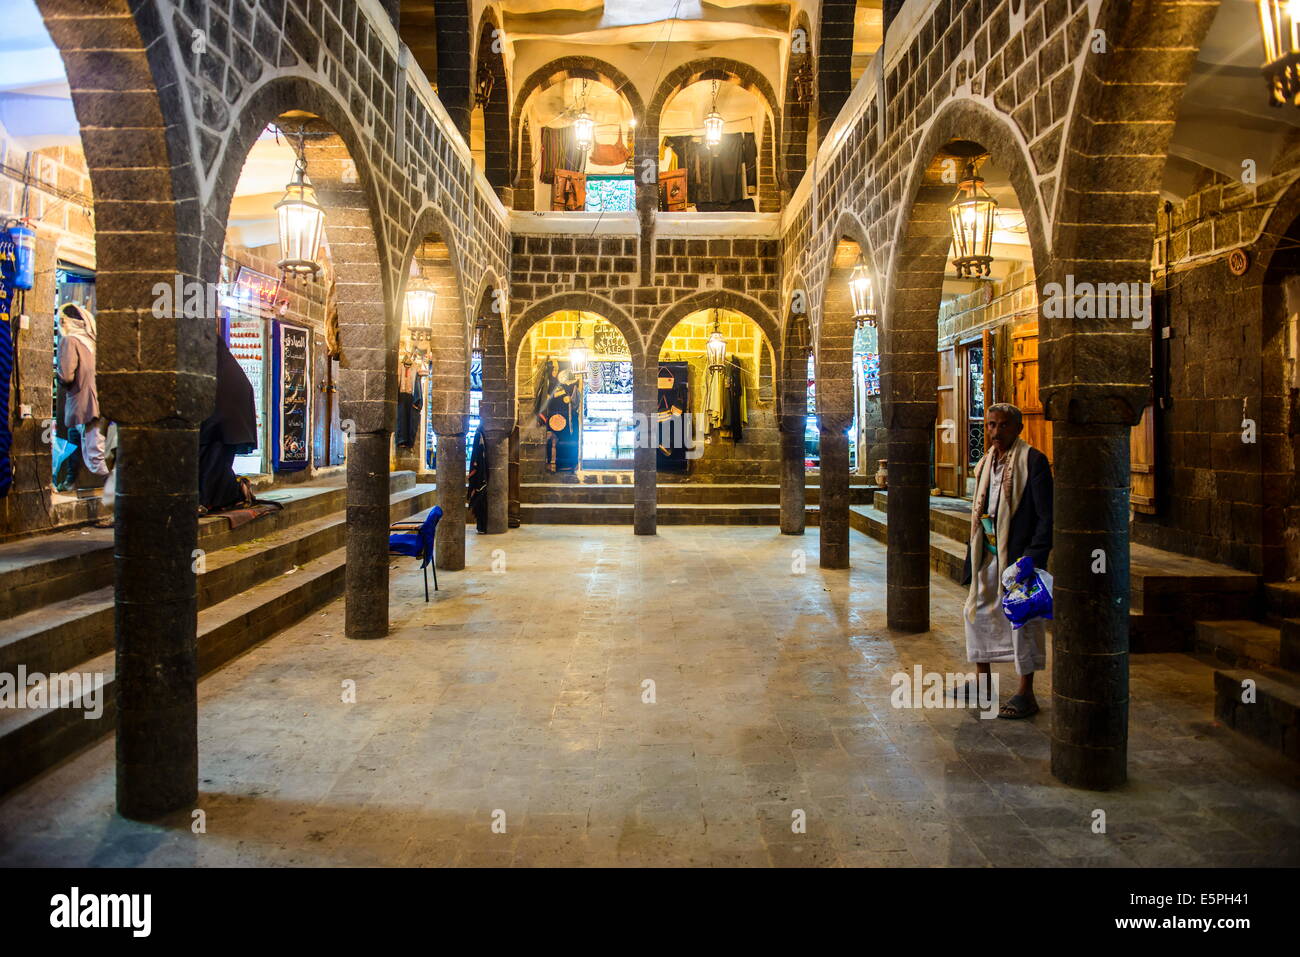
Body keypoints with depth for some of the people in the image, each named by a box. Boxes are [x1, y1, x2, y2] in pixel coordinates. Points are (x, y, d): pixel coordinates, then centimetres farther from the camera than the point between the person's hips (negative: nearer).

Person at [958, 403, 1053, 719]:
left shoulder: (1033, 461, -12)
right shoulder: (986, 462, 12)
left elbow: (1047, 515, -15)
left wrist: (1034, 557, -21)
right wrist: (974, 551, 13)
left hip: (1017, 555, -8)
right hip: (988, 555, 8)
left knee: (1021, 621, -1)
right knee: (978, 612, 15)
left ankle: (1026, 694, 10)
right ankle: (983, 681, 30)